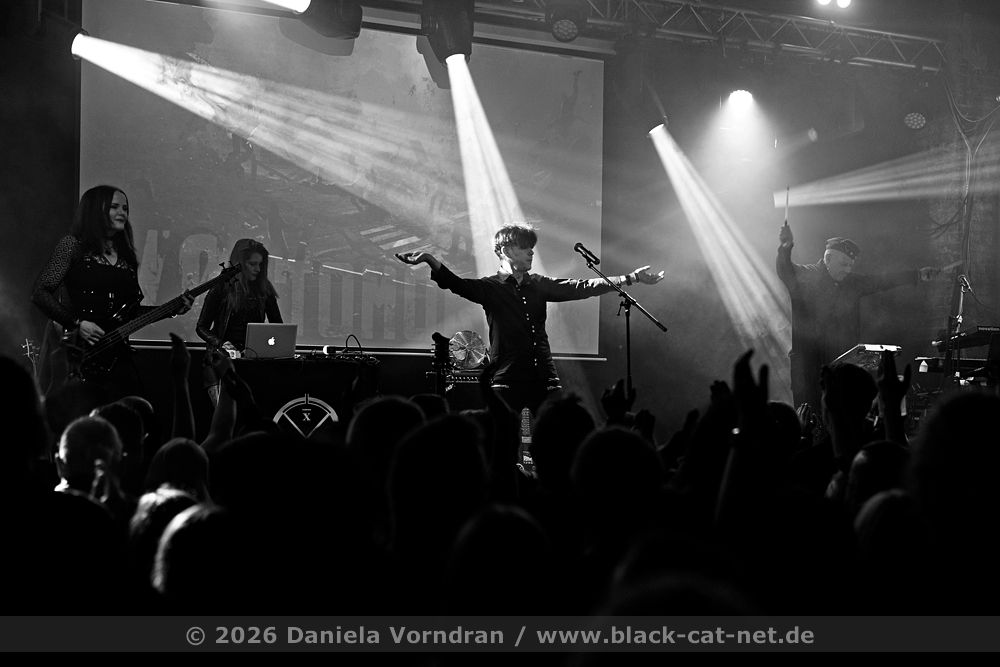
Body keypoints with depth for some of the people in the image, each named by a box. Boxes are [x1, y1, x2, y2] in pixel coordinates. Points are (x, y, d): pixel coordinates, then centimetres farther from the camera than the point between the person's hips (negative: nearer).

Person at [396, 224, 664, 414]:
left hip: (544, 380, 4)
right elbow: (458, 284, -16)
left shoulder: (539, 285, 14)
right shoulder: (490, 287, 1)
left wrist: (631, 278, 12)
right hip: (508, 382, -4)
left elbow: (580, 288, 15)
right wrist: (430, 259, -35)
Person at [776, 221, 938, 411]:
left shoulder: (852, 283, 14)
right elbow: (785, 272, -23)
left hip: (842, 361, 5)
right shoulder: (804, 276, -5)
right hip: (807, 359, -5)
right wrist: (785, 249, -43)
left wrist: (918, 275, 7)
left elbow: (882, 281, 14)